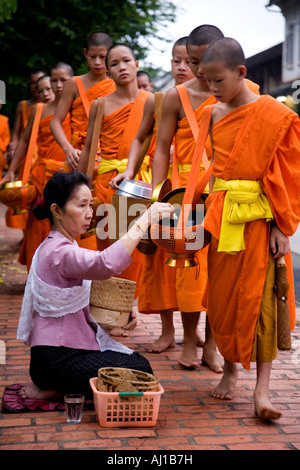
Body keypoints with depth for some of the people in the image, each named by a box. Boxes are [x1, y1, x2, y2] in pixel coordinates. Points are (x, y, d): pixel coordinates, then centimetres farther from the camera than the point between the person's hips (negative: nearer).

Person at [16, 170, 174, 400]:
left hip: (75, 344, 10)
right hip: (57, 358, -10)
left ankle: (56, 385, 9)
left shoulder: (65, 246, 14)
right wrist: (145, 219, -36)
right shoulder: (57, 252, -22)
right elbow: (107, 264, -40)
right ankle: (51, 388, -4)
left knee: (140, 363, 15)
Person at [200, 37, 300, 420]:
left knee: (259, 298, -4)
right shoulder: (216, 114, 9)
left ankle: (262, 388, 0)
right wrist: (208, 215, 8)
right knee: (222, 295, 9)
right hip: (220, 218, 5)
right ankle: (230, 368, 27)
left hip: (258, 220, -5)